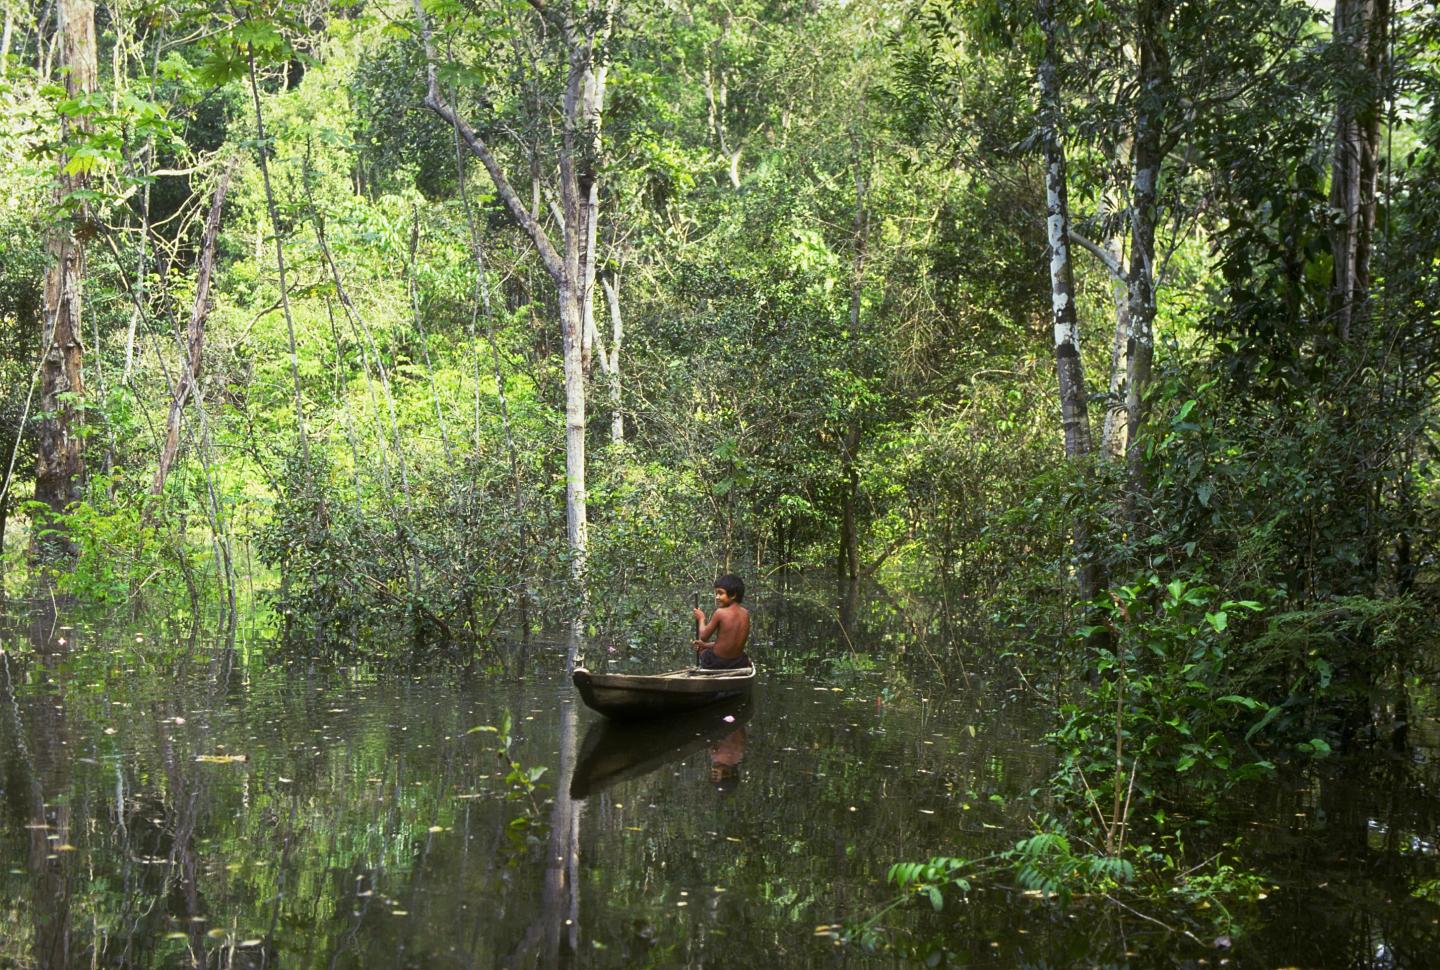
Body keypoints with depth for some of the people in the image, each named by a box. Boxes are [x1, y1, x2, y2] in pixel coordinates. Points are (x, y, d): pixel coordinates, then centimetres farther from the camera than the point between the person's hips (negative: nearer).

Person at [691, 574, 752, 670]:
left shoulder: (720, 612, -19)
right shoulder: (745, 613, -2)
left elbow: (704, 636, -9)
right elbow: (732, 641, 8)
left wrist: (701, 619, 10)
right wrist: (706, 645, 15)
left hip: (718, 663, -4)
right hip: (739, 663, 4)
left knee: (701, 651, 28)